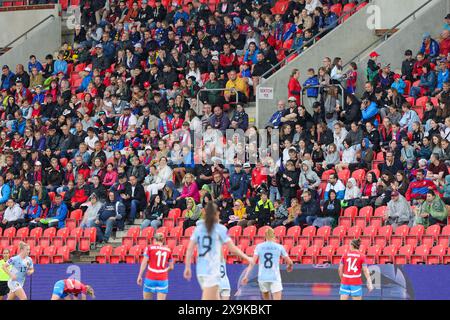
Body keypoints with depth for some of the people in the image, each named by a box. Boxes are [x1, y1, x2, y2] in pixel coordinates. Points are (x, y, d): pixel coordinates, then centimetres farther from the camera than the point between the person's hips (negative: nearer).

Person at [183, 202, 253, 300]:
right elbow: (232, 249, -3)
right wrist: (247, 258, 10)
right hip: (212, 270, -5)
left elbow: (189, 249, 3)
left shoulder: (199, 228, 9)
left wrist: (187, 268, 6)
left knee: (215, 299, 16)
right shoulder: (220, 229, -4)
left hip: (201, 270, 5)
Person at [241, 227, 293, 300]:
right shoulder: (279, 247, 1)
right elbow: (290, 262, 9)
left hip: (262, 278, 2)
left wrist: (246, 276, -6)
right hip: (275, 278, -2)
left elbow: (252, 262, -6)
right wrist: (290, 266, 32)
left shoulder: (259, 247, 2)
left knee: (266, 299, 23)